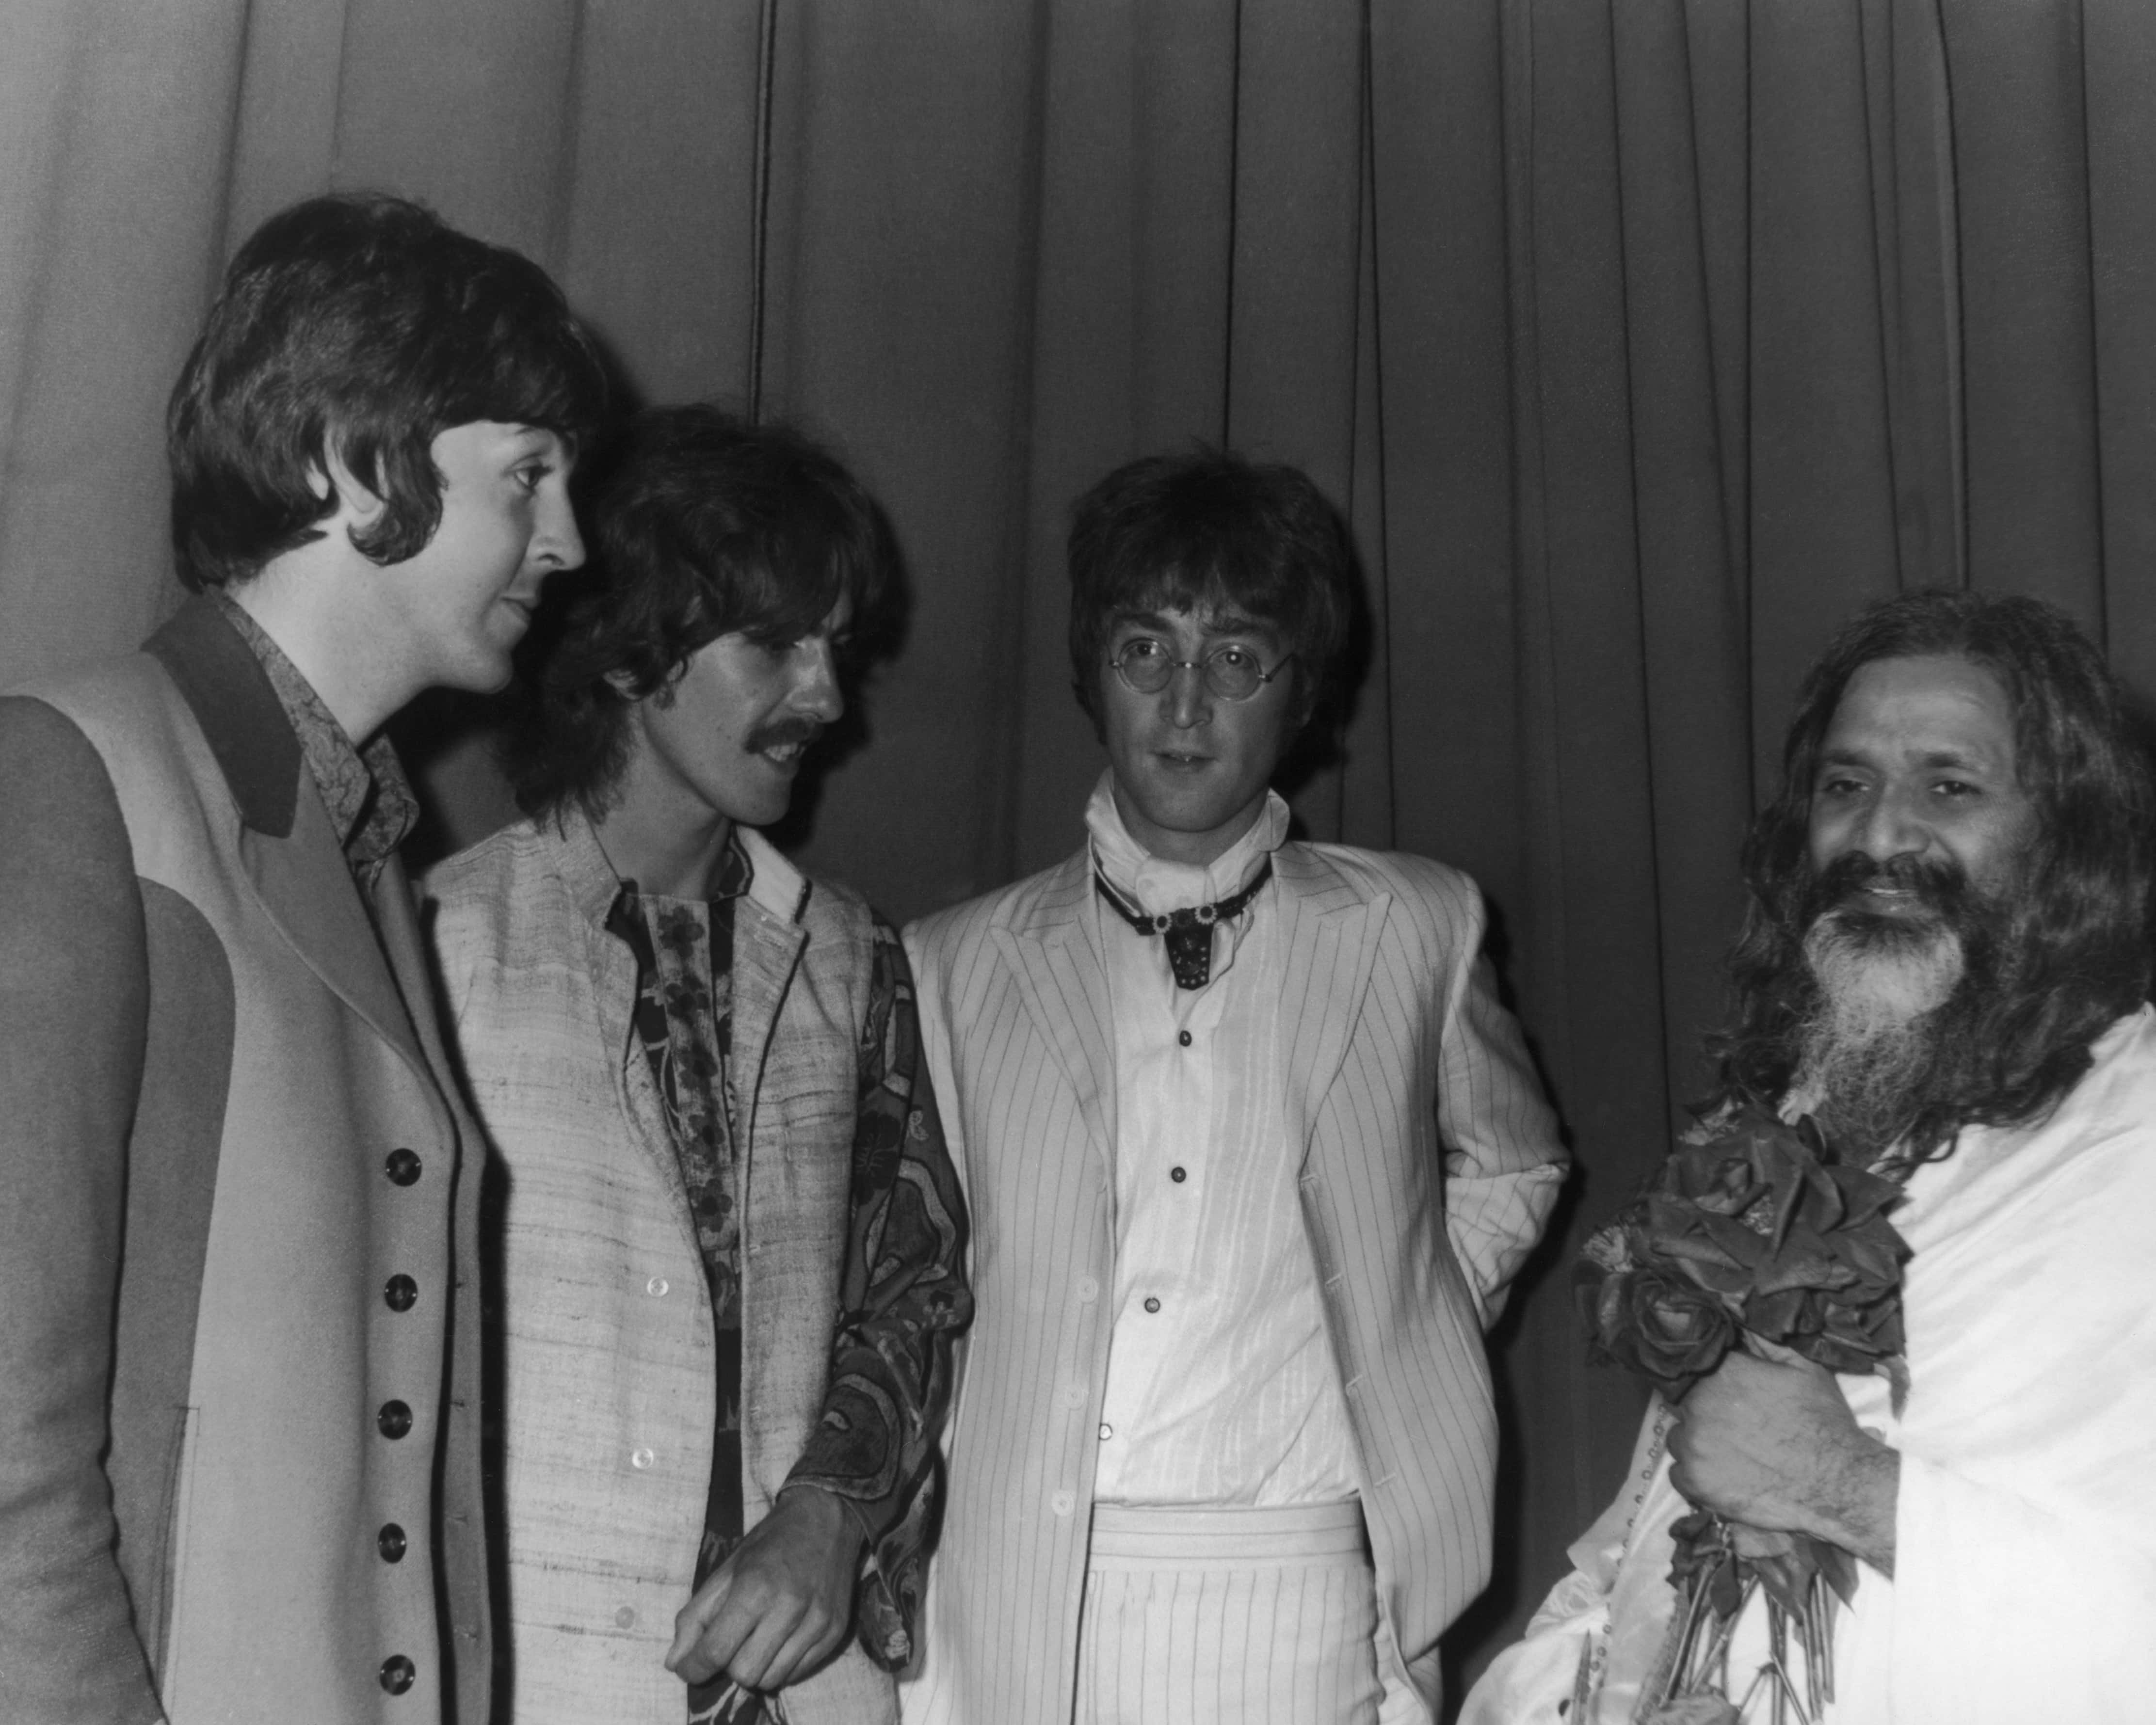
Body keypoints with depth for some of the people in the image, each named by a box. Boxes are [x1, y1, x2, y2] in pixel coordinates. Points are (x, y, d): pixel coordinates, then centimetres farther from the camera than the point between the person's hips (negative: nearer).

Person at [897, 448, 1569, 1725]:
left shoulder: (1420, 929, 5)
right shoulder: (953, 965, 6)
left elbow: (1510, 1167, 20)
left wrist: (1398, 1344, 7)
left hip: (1310, 1613, 0)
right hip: (1022, 1617, 1)